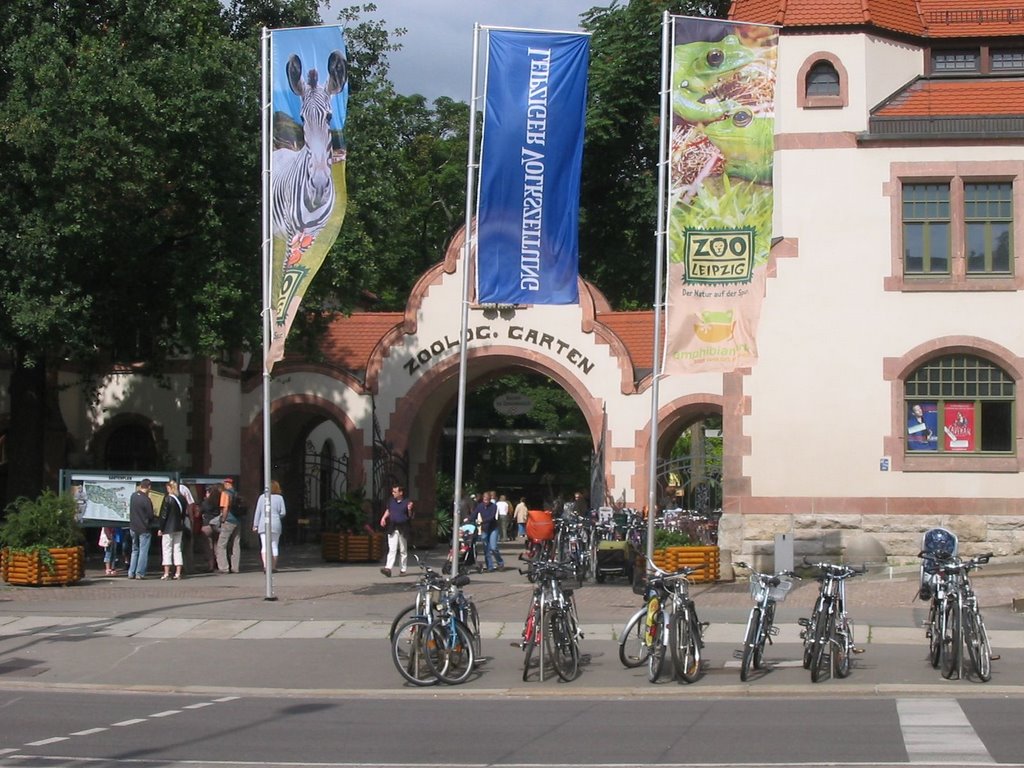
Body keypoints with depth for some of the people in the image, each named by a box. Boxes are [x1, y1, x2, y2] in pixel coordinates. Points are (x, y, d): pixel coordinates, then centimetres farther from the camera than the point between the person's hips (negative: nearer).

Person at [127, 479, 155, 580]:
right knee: (143, 551, 1)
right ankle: (140, 573, 0)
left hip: (133, 528, 6)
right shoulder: (146, 500, -19)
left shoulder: (133, 496, 2)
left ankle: (131, 573, 13)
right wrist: (155, 517, 7)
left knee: (134, 550, 16)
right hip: (144, 529, -6)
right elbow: (150, 515, -15)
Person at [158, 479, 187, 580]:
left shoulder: (168, 499, -14)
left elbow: (163, 515, -13)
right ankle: (178, 573, 8)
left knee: (167, 550, -1)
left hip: (168, 528, -6)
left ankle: (166, 573, -5)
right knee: (177, 549, 10)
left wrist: (160, 528, -8)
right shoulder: (182, 498, 5)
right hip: (179, 528, 6)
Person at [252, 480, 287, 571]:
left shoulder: (262, 497, 2)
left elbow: (257, 511, 2)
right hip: (275, 525, 0)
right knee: (274, 546, 10)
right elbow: (283, 513, 0)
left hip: (263, 525, 0)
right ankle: (273, 566, 12)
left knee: (264, 546, -5)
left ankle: (265, 565, -22)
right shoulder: (279, 498, 1)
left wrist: (255, 524, 6)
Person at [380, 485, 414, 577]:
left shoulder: (406, 502, -5)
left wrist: (409, 510, -20)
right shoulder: (391, 501, 6)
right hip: (392, 529, 2)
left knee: (403, 551, 8)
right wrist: (383, 518, 10)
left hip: (403, 529, -2)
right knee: (392, 549, -8)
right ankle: (388, 568, -17)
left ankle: (402, 569, 17)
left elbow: (410, 517, -2)